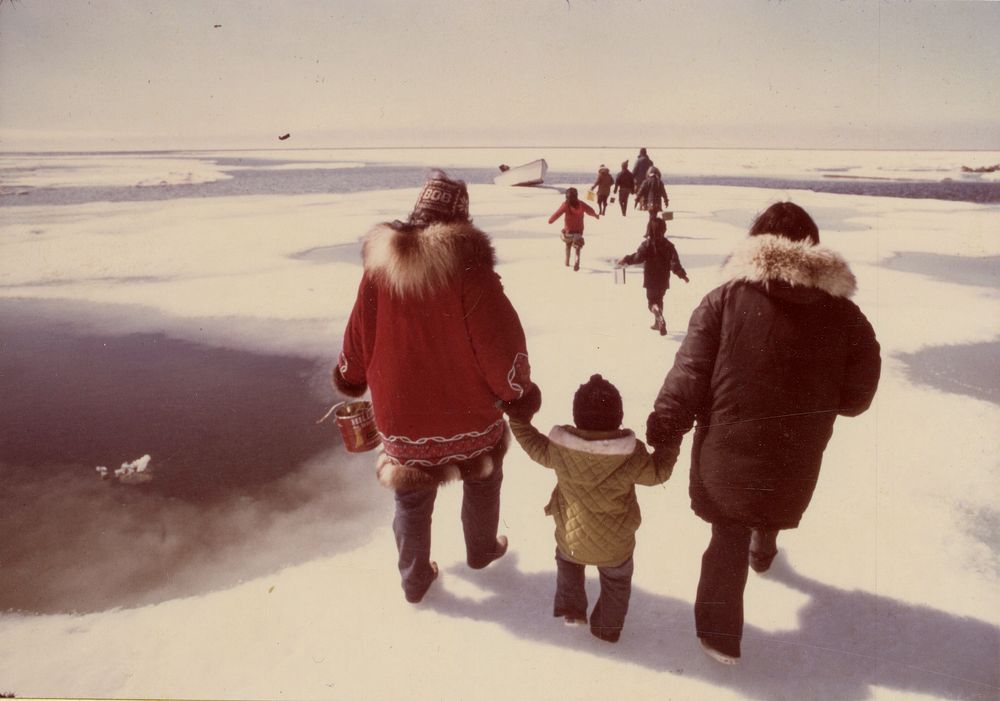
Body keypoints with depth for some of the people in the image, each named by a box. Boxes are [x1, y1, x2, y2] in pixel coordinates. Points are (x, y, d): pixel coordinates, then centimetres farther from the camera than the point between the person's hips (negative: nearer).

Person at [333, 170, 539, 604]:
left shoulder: (379, 264, -7)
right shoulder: (466, 263, -19)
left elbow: (358, 338, 2)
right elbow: (499, 340, -19)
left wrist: (349, 381, 22)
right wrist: (518, 390, -2)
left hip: (399, 415, 2)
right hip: (467, 412, -2)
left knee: (412, 499, 21)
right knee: (481, 480, 27)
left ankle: (415, 579, 37)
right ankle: (482, 550, 48)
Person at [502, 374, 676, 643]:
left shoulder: (559, 449, -22)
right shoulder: (632, 456, -25)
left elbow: (537, 449, -2)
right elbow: (658, 473, -9)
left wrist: (519, 421, 10)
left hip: (570, 540, 1)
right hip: (615, 546, -1)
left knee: (567, 563, 35)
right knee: (617, 581, 28)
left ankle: (570, 608, 35)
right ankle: (608, 628, 40)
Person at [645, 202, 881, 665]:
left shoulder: (725, 298, -13)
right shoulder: (845, 316, -7)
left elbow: (689, 375, -16)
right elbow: (855, 398, -1)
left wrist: (663, 435, -9)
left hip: (724, 455, -2)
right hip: (795, 460, 2)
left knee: (729, 534, 15)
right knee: (775, 508, 33)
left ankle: (719, 632, 19)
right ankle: (763, 550, 63)